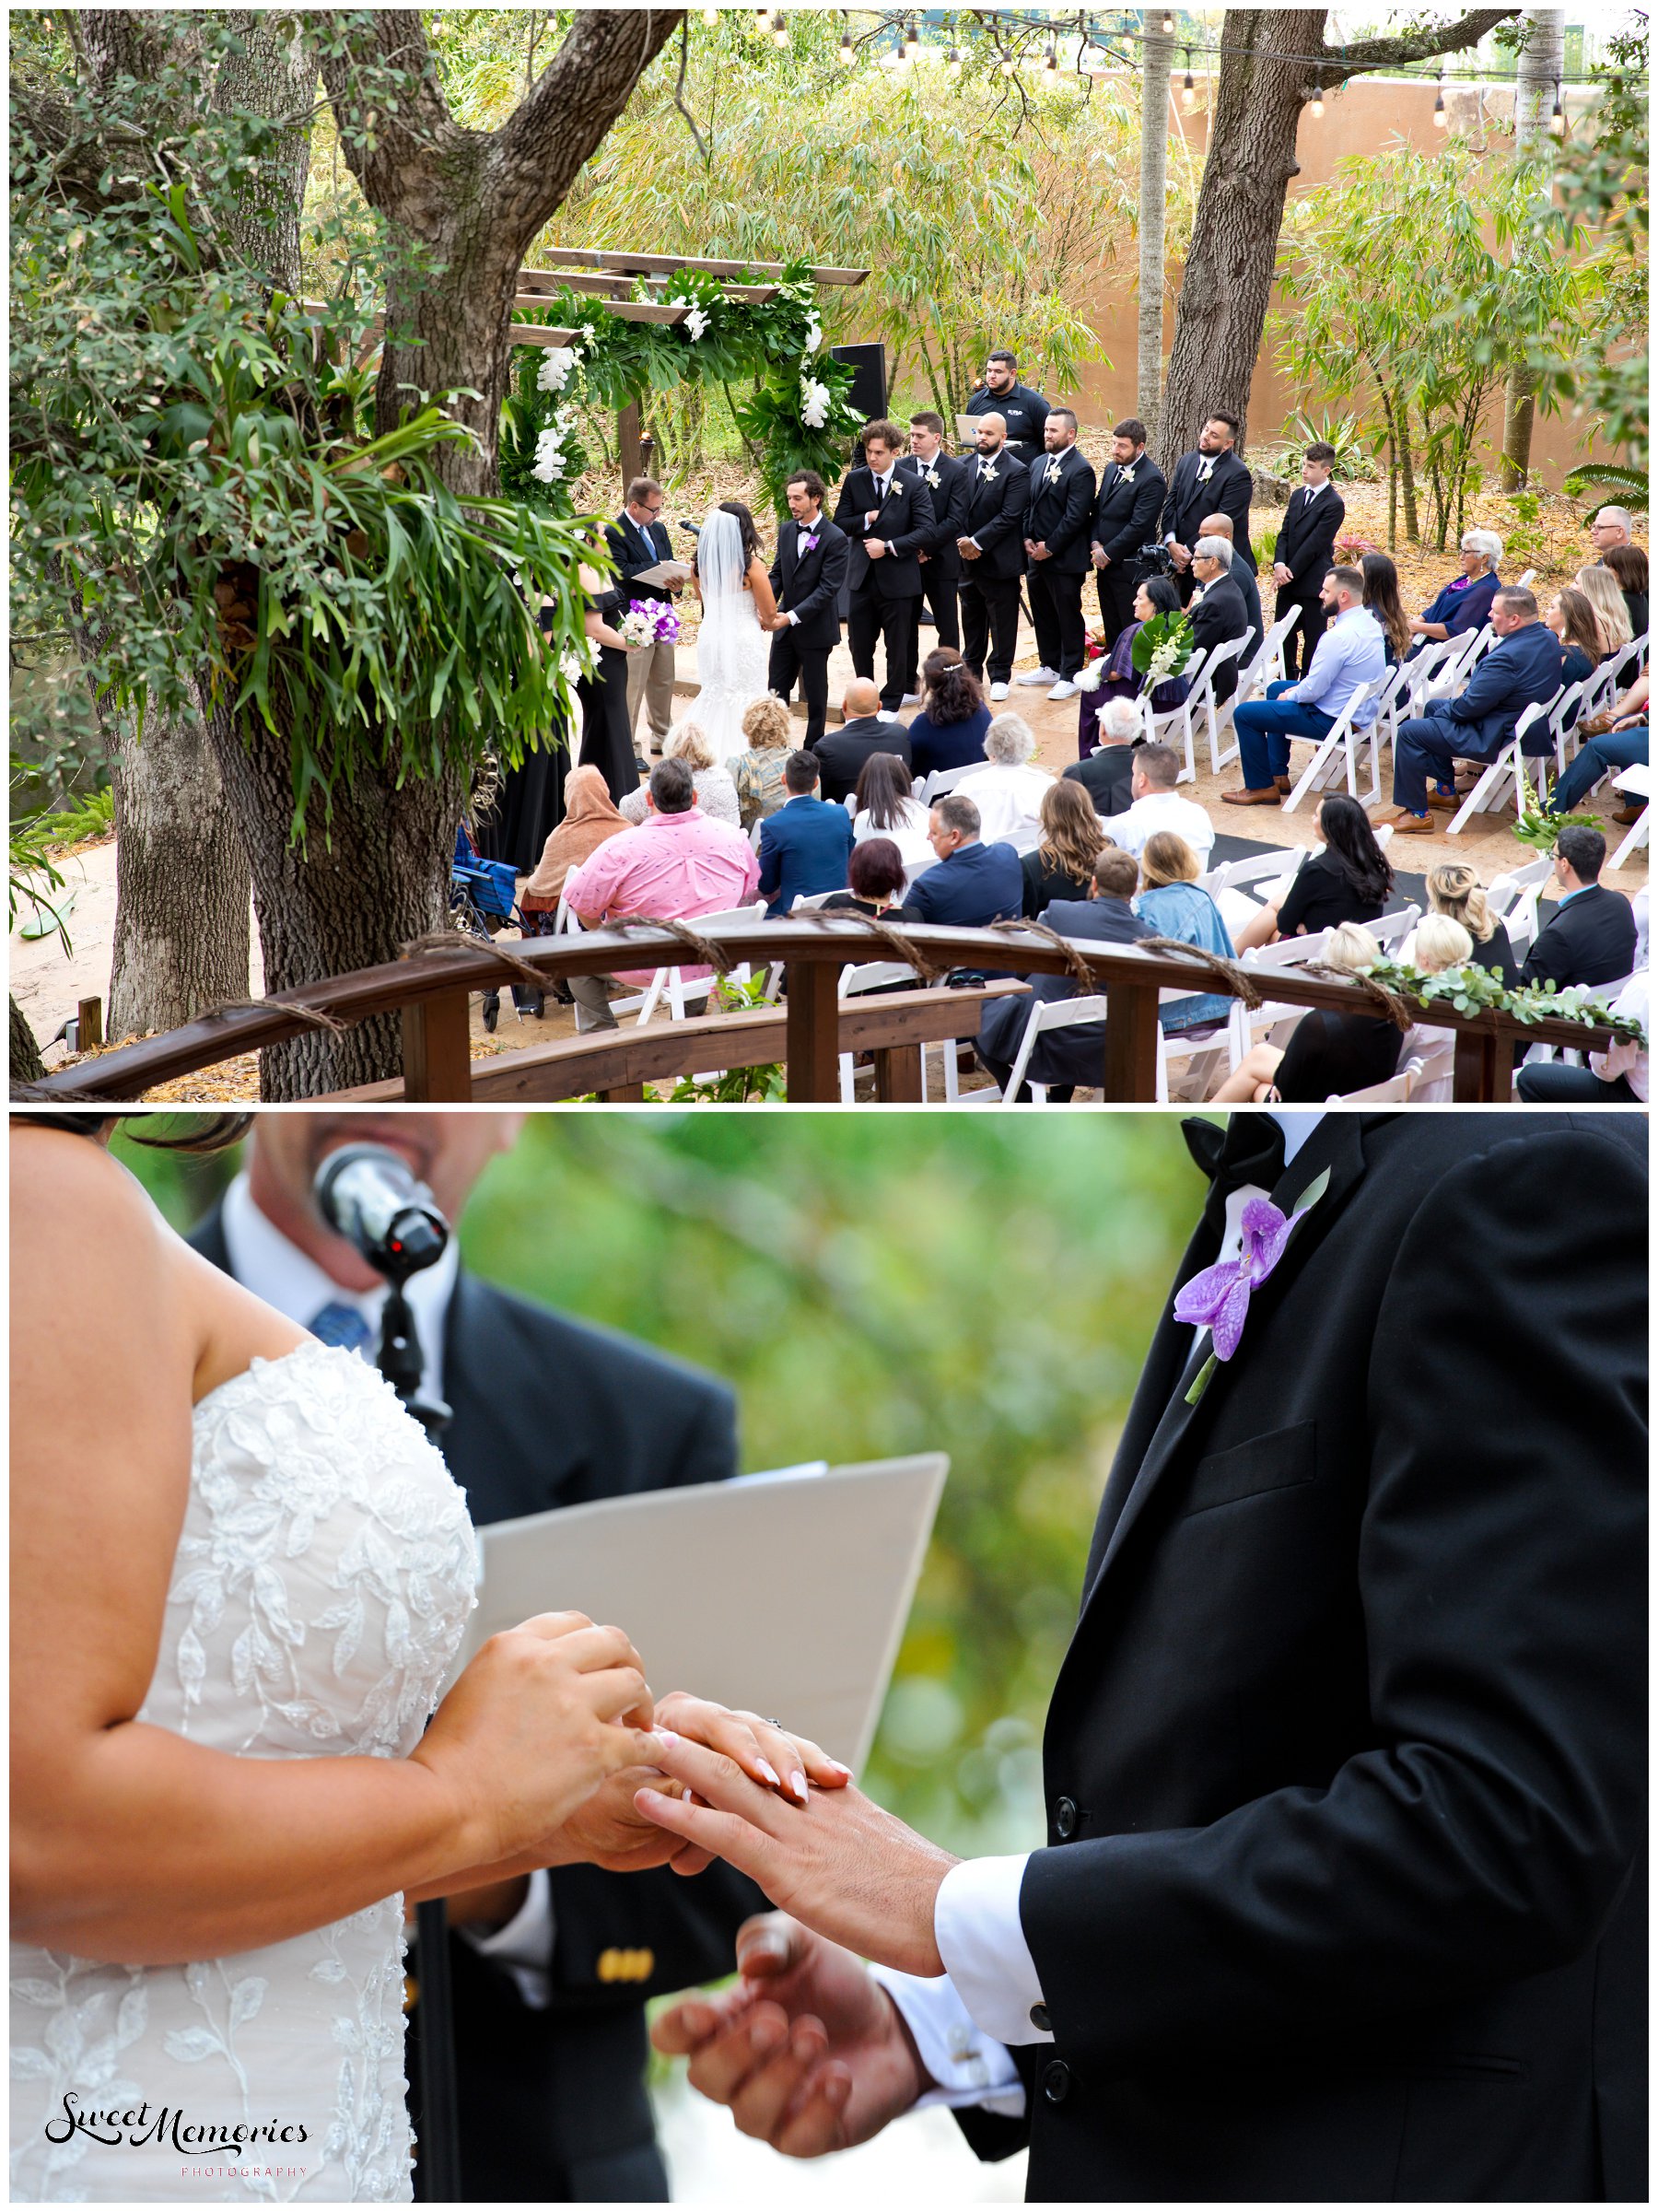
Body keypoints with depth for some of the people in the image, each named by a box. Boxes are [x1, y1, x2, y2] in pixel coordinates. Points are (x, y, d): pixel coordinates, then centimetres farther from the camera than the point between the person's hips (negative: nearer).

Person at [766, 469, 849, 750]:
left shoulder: (835, 539, -16)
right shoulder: (787, 530, 4)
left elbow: (827, 589, -20)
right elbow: (777, 574, 8)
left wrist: (792, 616, -25)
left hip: (815, 629, -6)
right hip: (785, 625, 6)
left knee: (815, 694, 7)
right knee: (776, 689, 8)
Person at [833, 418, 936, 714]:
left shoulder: (914, 486, -8)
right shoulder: (854, 480, 2)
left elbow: (926, 532, -13)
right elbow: (840, 523, 1)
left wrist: (889, 547, -20)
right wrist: (867, 519, -15)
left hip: (897, 578, -3)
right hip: (861, 578, 3)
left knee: (897, 647, 7)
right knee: (859, 645, 10)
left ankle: (890, 703, 21)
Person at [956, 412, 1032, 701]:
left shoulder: (1016, 472, -10)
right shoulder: (965, 466, 7)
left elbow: (1009, 517, -16)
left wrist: (977, 542, -18)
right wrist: (963, 542, -8)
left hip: (999, 560, -6)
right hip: (968, 559, 6)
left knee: (1002, 621, 4)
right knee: (971, 619, 16)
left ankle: (1000, 676, 14)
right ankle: (972, 671, 28)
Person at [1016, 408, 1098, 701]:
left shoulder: (1080, 469, -14)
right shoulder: (1039, 463, 12)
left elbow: (1075, 517, -18)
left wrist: (1049, 547, -15)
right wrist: (1028, 538, 1)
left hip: (1064, 558, -8)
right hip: (1037, 556, 8)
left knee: (1068, 617, 1)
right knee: (1043, 615, 17)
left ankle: (1070, 676, 7)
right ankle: (1050, 666, 29)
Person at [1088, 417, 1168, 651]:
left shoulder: (1151, 479, -16)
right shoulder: (1112, 468, 11)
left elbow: (1138, 526, -20)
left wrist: (1107, 553, -14)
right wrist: (1095, 543, -2)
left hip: (1130, 569, -8)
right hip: (1106, 563, 8)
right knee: (1111, 629, 15)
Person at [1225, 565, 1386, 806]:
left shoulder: (1339, 637, -29)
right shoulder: (1370, 622, 2)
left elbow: (1313, 690, -24)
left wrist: (1290, 696, -4)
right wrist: (1299, 689, 10)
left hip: (1333, 719, -10)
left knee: (1244, 714, -5)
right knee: (1276, 689, 32)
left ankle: (1261, 787, 8)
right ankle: (1278, 775, 34)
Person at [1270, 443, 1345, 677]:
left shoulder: (1334, 504, -12)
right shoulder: (1298, 495, 11)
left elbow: (1315, 543, -16)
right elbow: (1284, 534, 8)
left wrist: (1290, 572, -15)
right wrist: (1279, 564, -9)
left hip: (1313, 581, -7)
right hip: (1289, 579, 7)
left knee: (1313, 635, 1)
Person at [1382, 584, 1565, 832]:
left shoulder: (1507, 657, -32)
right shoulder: (1548, 637, -1)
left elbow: (1470, 706, -24)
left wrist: (1445, 710, -4)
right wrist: (1468, 692, 5)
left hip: (1500, 738, -10)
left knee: (1410, 732, -6)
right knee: (1433, 706, 26)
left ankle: (1416, 814, 3)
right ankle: (1445, 790, 35)